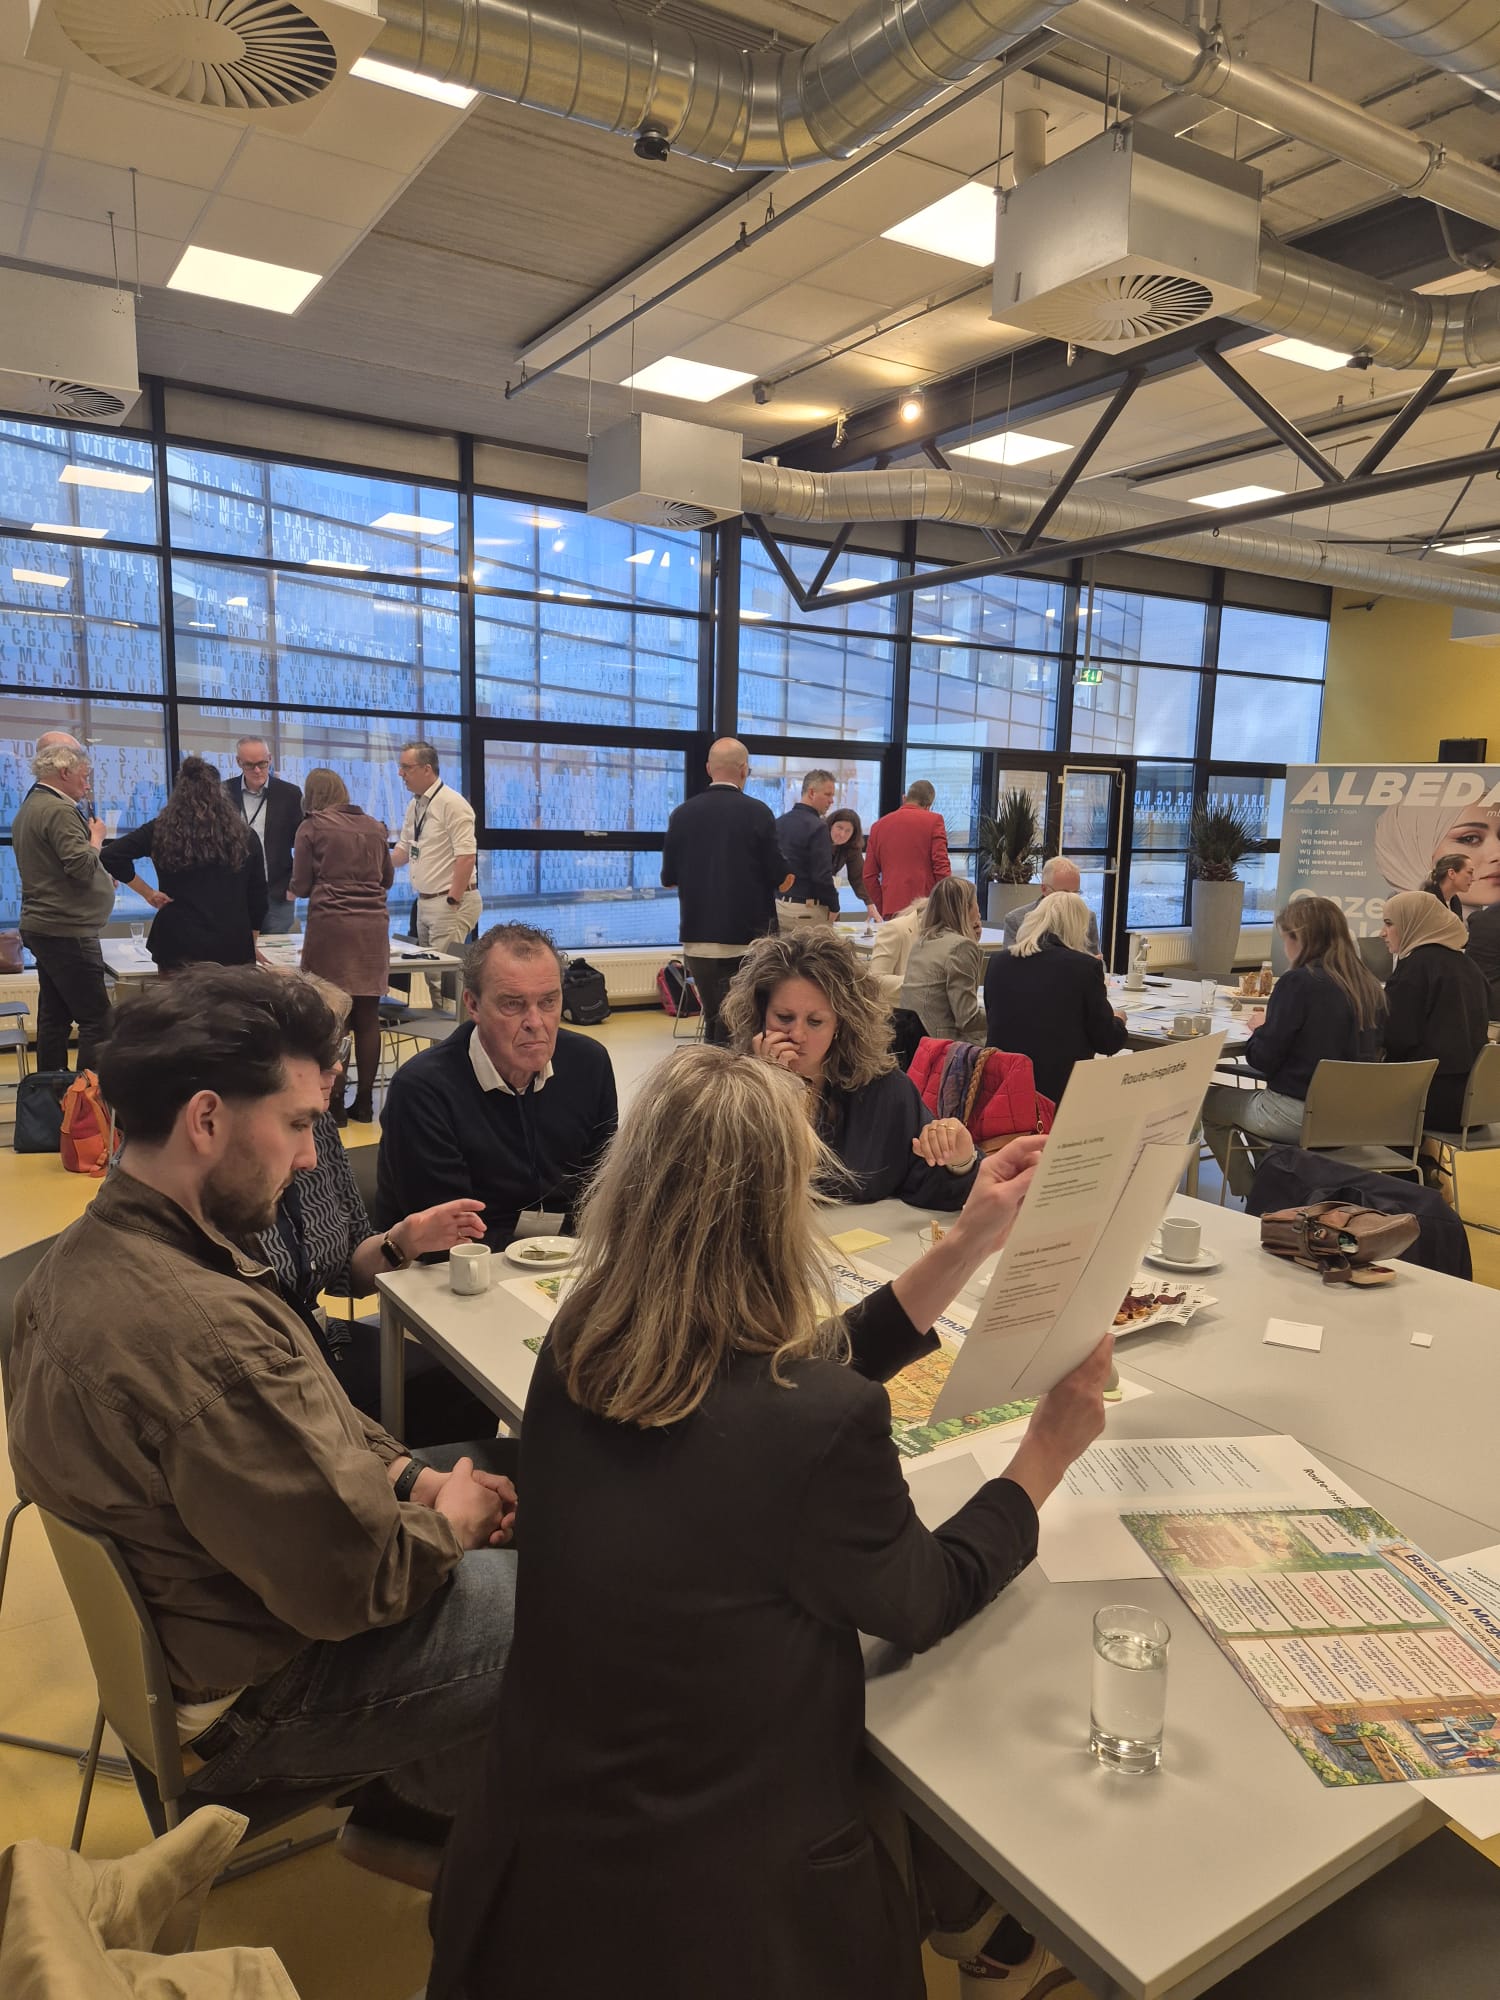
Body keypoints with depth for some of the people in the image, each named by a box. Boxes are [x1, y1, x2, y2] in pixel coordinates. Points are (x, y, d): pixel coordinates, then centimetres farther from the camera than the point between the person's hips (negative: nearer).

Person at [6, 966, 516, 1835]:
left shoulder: (101, 1247, -4)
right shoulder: (198, 1331, -37)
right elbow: (357, 1584, -28)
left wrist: (415, 1478, -2)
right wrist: (453, 1521, -9)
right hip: (261, 1691, -9)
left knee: (509, 1470, 13)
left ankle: (426, 1777, 29)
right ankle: (434, 1791, 26)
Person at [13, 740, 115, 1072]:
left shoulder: (30, 807, 18)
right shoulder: (59, 811, -15)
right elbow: (83, 866, -23)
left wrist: (104, 877, 15)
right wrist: (96, 837, -5)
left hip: (44, 928, 10)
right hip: (68, 932, -10)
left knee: (54, 1016, 13)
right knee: (96, 1019, -9)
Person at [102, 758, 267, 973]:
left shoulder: (162, 830, 2)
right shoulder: (244, 836, 5)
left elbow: (110, 856, -4)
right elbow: (258, 899, 9)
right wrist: (249, 945, 20)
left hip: (179, 947, 0)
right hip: (234, 947, 1)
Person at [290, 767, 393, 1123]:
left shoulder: (311, 827, 1)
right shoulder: (374, 827, 12)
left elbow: (301, 886, 3)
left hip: (331, 924, -3)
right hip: (373, 925, 4)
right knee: (367, 1017, 5)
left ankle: (335, 1104, 4)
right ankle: (364, 1103, 10)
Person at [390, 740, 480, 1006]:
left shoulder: (451, 803, -14)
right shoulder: (414, 805, 12)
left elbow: (466, 856, -19)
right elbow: (404, 849, 23)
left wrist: (453, 902, -20)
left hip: (449, 902, -9)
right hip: (424, 901, 9)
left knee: (444, 971, -10)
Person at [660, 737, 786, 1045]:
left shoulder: (682, 813, 0)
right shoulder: (757, 812, -9)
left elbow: (668, 879, 6)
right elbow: (780, 878, -7)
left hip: (697, 939, 4)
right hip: (745, 939, -3)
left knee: (713, 1020, 17)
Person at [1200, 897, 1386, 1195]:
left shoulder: (1298, 982, -16)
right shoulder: (1369, 985, 4)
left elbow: (1262, 1060, -14)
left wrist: (1261, 1027, 7)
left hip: (1298, 1113, -7)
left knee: (1208, 1101, 13)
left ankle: (1252, 1195, 17)